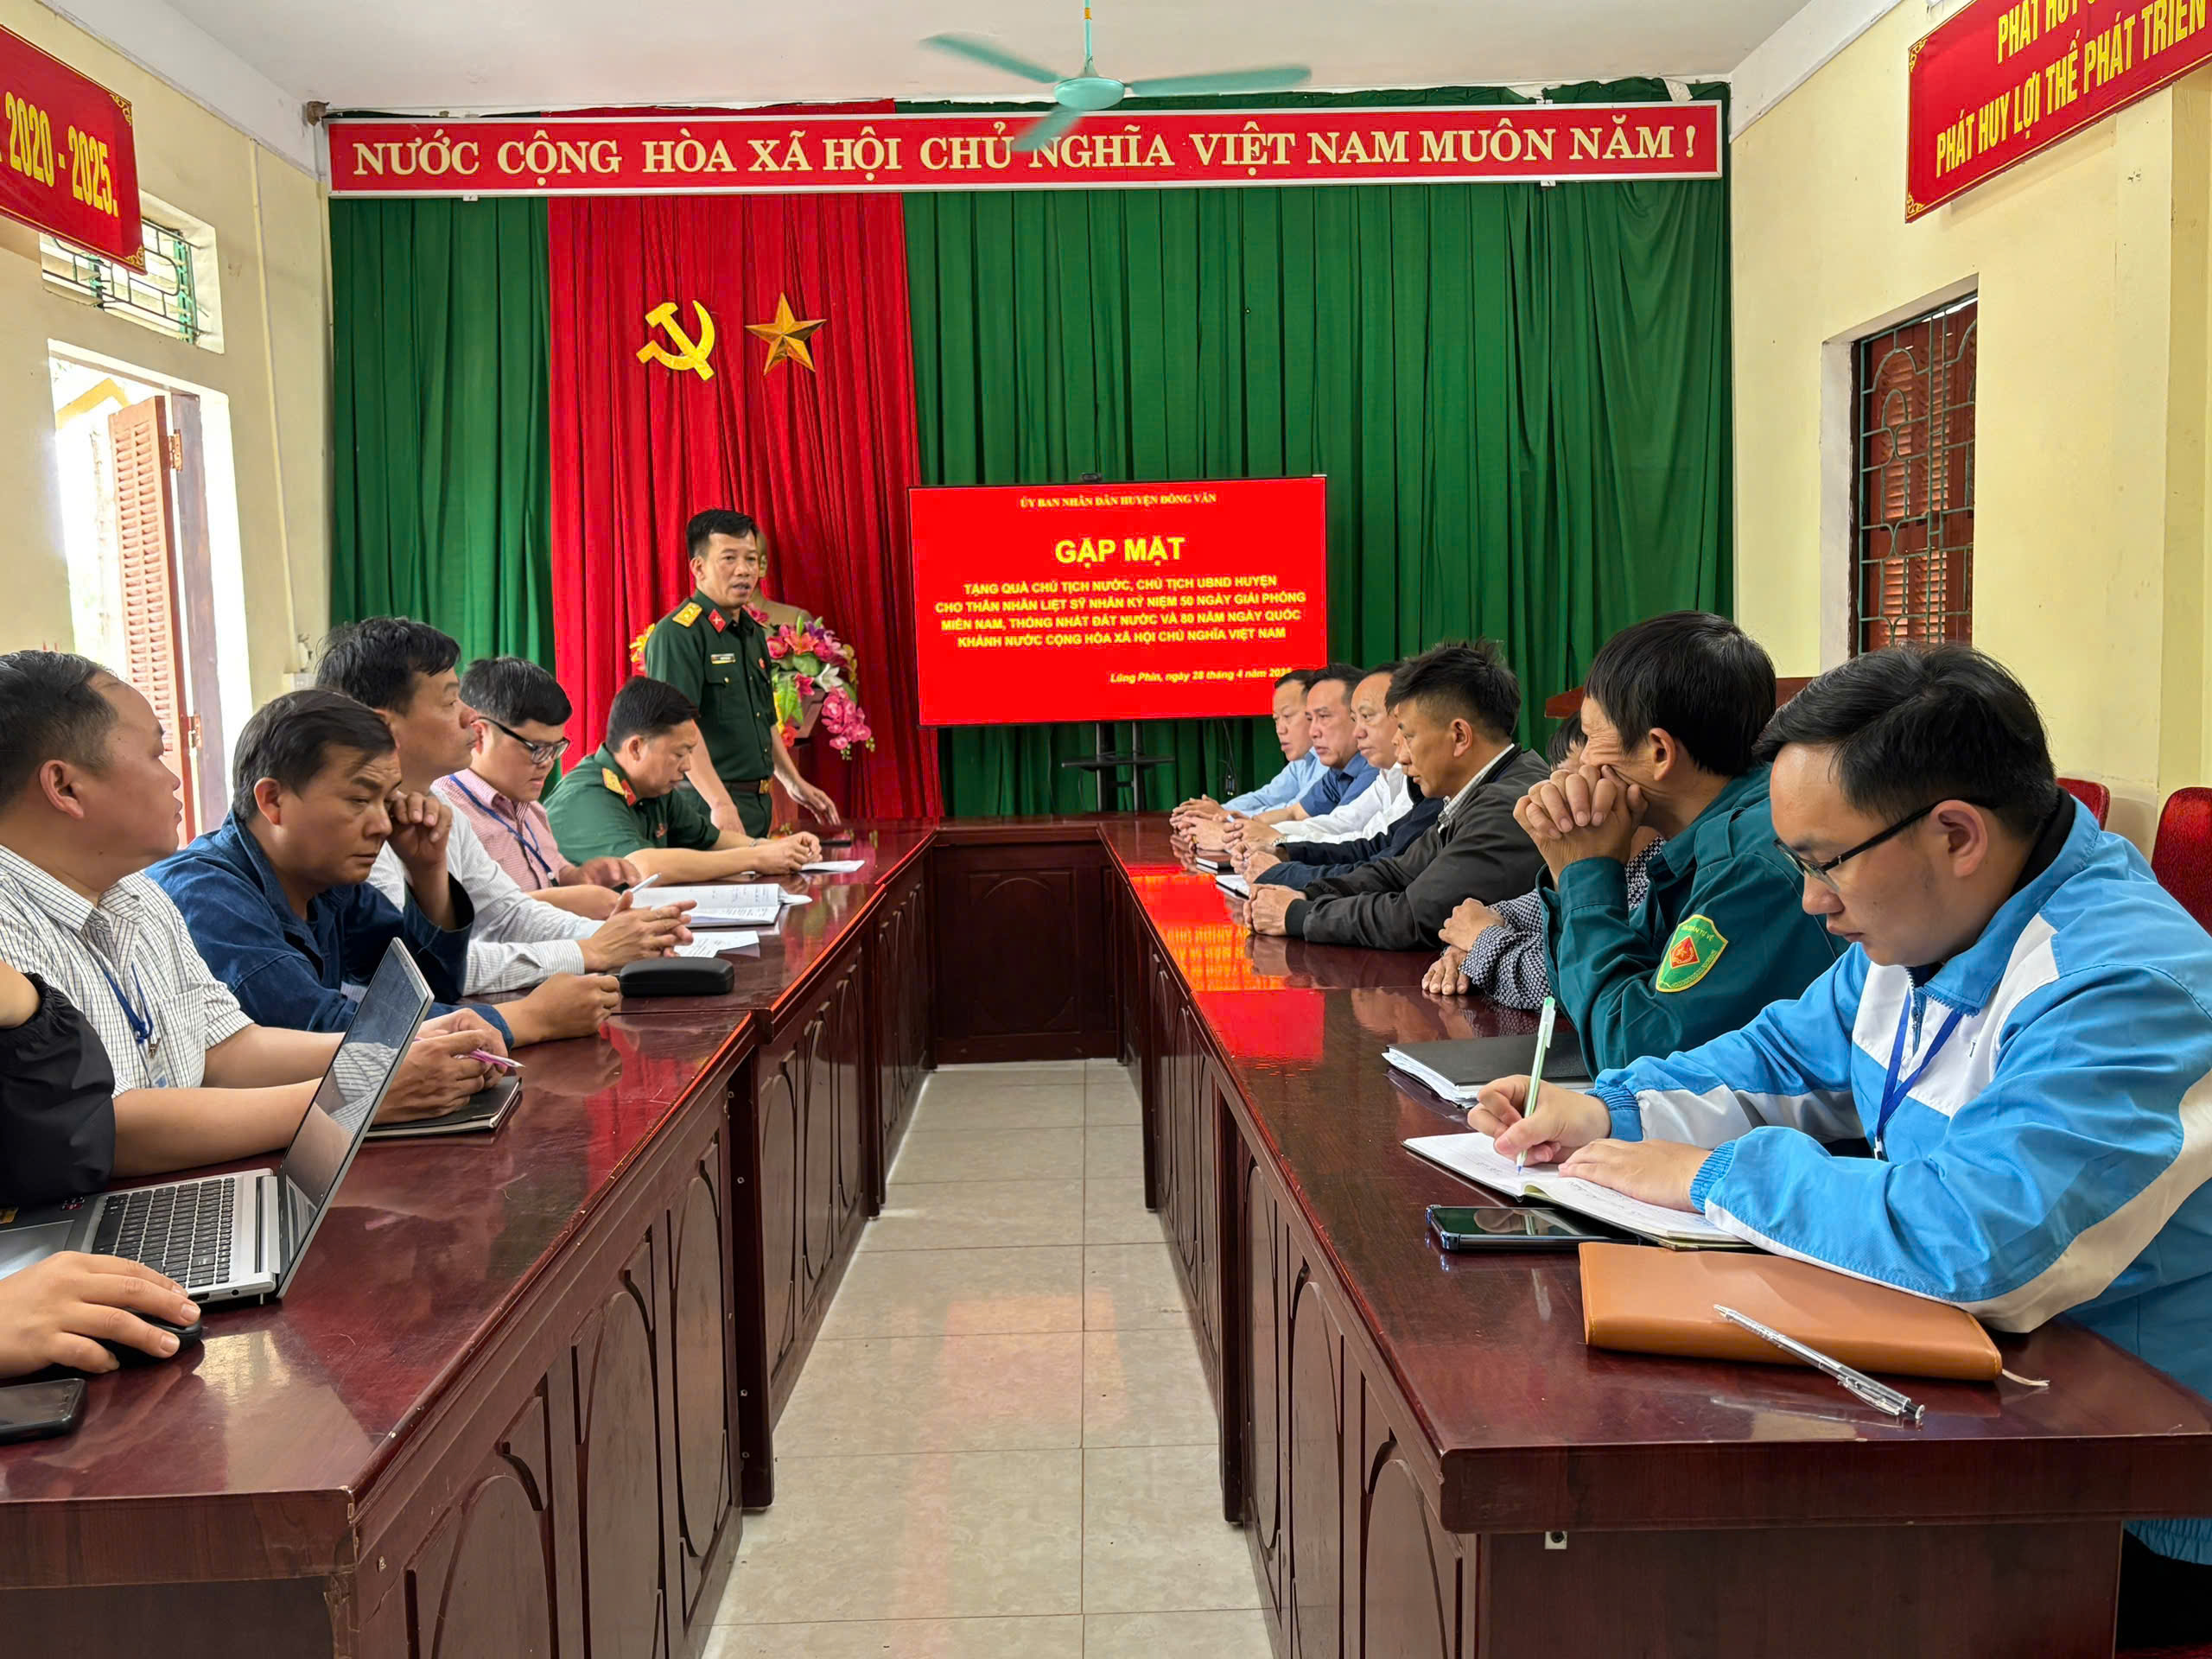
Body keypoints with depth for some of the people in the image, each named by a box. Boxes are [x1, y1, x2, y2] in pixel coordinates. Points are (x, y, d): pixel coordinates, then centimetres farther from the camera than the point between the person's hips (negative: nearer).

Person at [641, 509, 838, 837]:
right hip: (709, 807, -8)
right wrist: (720, 804, -28)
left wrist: (794, 783, 27)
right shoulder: (676, 634, -12)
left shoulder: (754, 633, 16)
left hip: (757, 803, 8)